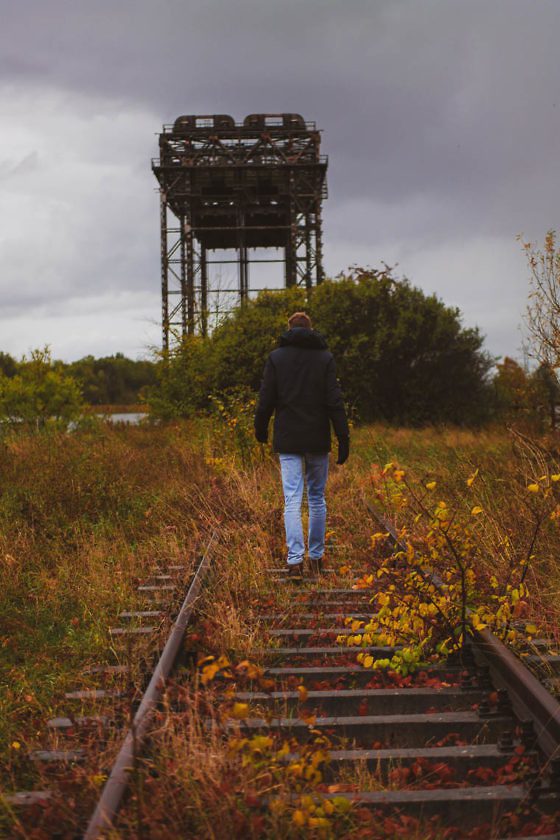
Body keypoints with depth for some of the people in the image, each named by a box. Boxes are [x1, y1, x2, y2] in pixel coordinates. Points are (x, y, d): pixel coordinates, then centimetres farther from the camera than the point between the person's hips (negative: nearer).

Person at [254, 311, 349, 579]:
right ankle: (316, 556, 19)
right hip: (318, 439, 1)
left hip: (288, 440, -1)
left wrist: (260, 430, 16)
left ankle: (295, 559, -14)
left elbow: (266, 399, -1)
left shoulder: (276, 357, -1)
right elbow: (335, 401, -6)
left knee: (292, 500, -3)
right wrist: (343, 439, -4)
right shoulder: (325, 357, -1)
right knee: (317, 497, 13)